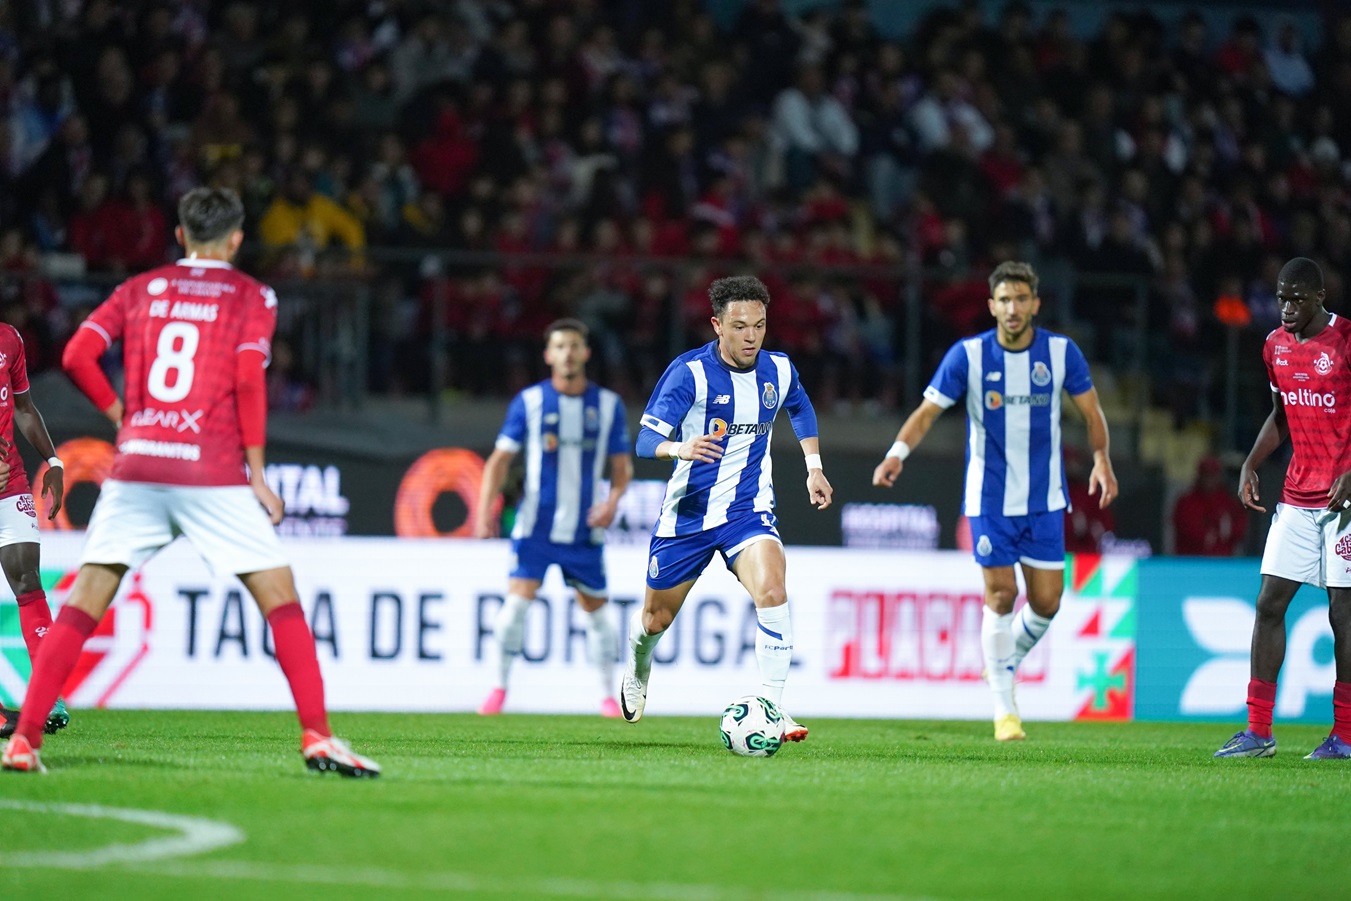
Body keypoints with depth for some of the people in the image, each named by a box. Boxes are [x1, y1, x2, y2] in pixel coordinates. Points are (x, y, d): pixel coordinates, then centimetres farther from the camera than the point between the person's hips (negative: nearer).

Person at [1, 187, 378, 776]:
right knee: (281, 600, 3)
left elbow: (77, 356, 4)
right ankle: (317, 738, -6)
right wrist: (256, 473, -2)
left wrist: (120, 415, 16)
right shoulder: (252, 296, 7)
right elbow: (248, 379, -6)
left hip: (135, 464, 3)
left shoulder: (140, 289, 16)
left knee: (81, 606, 5)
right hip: (212, 472, -3)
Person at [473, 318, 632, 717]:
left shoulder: (608, 405, 3)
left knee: (595, 608, 7)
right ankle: (499, 687, 0)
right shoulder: (529, 402, -1)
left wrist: (613, 499, -11)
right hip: (535, 527, -2)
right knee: (517, 601, -13)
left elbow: (622, 464, 9)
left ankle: (608, 695, 21)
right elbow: (500, 459, 1)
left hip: (585, 531, 2)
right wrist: (485, 509, -11)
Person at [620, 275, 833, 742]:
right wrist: (679, 448, -45)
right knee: (657, 618, 14)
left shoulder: (778, 370, -3)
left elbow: (800, 408, 23)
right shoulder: (689, 372, -17)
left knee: (772, 592, -27)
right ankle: (638, 668, 50)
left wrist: (814, 467, 17)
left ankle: (770, 708, -25)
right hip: (688, 511, -2)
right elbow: (646, 439, -24)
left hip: (748, 510, 2)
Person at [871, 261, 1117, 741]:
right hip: (990, 498, -2)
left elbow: (1091, 409, 6)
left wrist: (1101, 459, -10)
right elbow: (927, 411, -9)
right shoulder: (968, 355, -9)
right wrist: (897, 452, -26)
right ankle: (1005, 710, 4)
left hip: (1044, 499, 2)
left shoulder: (1062, 352, -5)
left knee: (1047, 601, 0)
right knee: (1000, 594, -6)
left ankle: (1007, 660, 32)